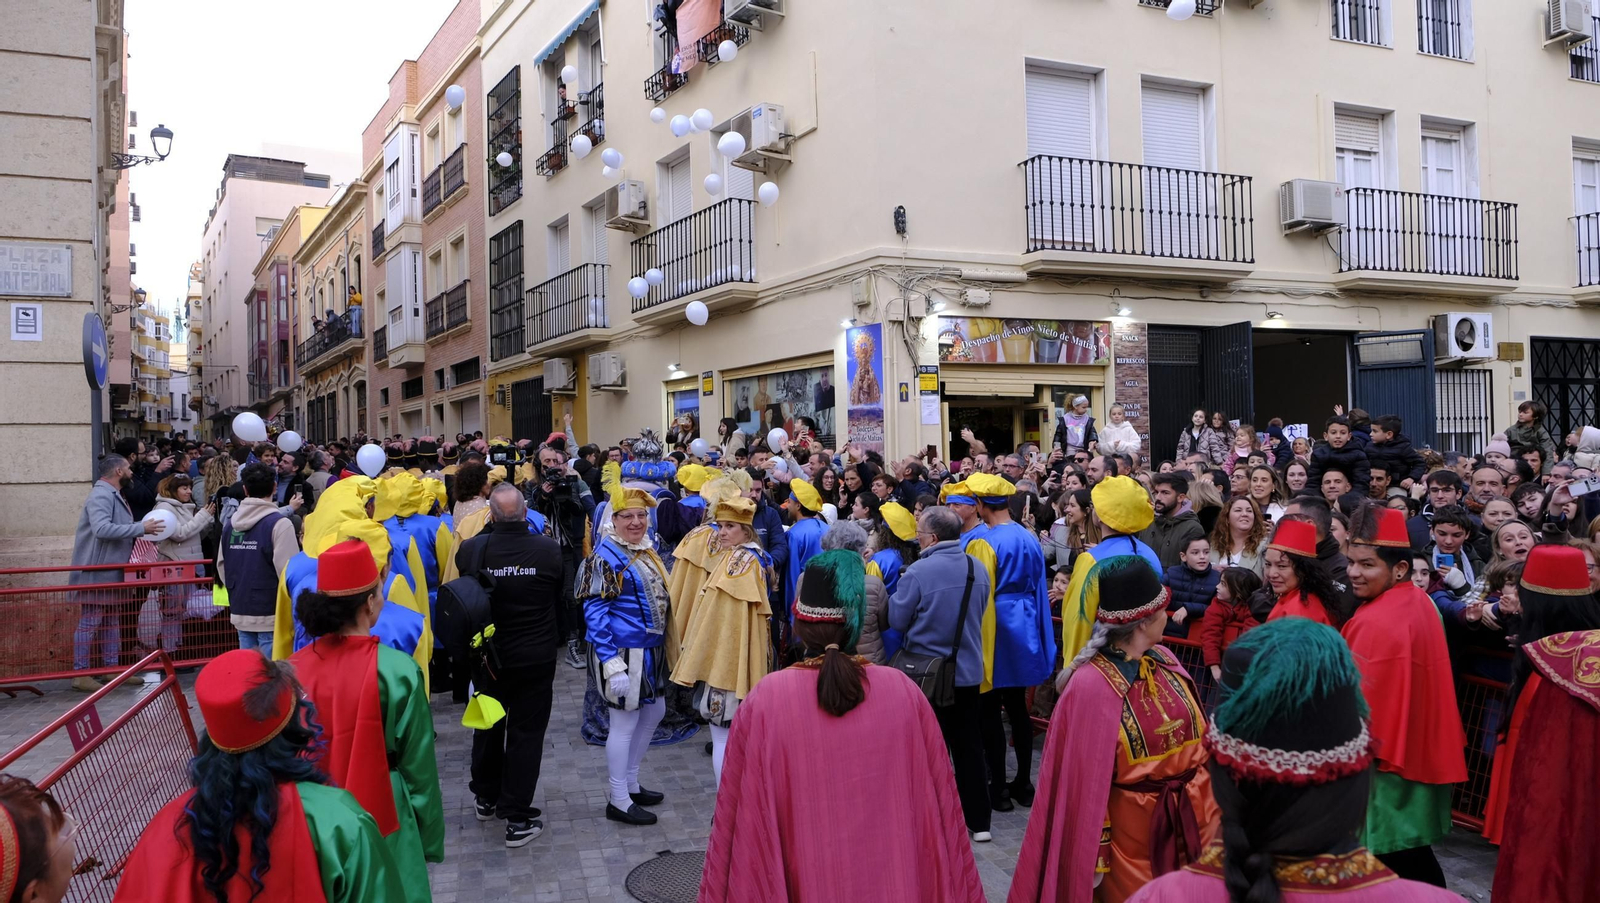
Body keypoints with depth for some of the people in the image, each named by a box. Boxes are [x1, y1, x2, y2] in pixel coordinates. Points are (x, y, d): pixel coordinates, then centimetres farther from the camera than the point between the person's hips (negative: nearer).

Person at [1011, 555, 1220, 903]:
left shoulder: (1166, 662, -2)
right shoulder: (1091, 686, -22)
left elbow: (1199, 739, 8)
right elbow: (1084, 781, -16)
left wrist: (1209, 810, 12)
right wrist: (1094, 855, -10)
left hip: (1190, 821, 6)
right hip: (1132, 833, -6)